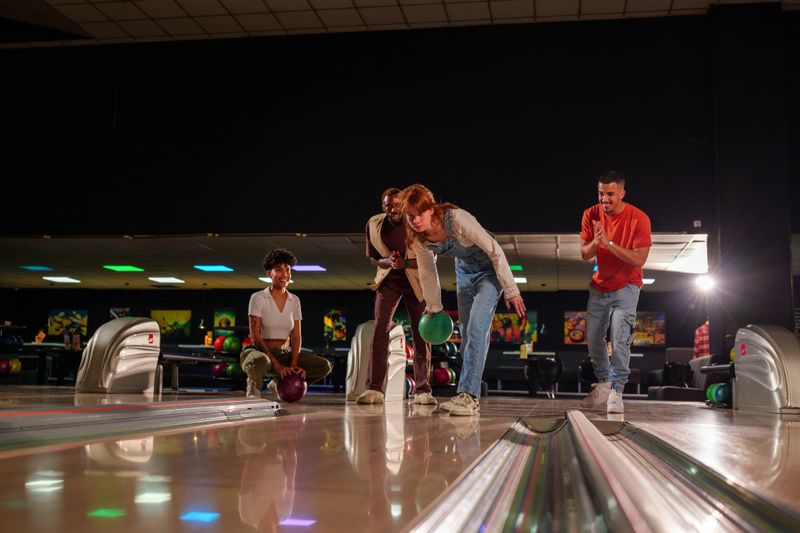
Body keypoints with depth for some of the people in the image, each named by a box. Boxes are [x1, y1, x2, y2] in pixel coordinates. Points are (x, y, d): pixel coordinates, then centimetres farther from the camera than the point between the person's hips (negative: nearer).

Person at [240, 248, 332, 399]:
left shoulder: (294, 300, 7)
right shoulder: (258, 298, -7)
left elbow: (296, 336, 3)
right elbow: (255, 337, -13)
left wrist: (293, 364, -14)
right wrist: (277, 365, -21)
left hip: (284, 354, 5)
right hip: (260, 352, -5)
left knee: (324, 366, -13)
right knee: (260, 362, -43)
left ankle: (280, 383, 8)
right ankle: (254, 386, -4)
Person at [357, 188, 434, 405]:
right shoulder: (374, 224, -10)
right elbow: (373, 257, 2)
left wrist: (404, 263, -29)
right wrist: (389, 262, -21)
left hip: (416, 281, -1)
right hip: (388, 280, 1)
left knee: (421, 332, -2)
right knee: (380, 328, -14)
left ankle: (423, 391, 9)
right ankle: (374, 389, -12)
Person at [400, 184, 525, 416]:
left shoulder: (456, 219, -33)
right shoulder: (418, 238, -15)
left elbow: (494, 250, -26)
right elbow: (427, 273, 3)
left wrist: (510, 289, -22)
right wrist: (433, 307, 9)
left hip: (490, 268, -6)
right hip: (464, 270, 6)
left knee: (476, 329, -20)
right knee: (467, 334, 7)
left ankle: (469, 395, -21)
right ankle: (471, 396, 15)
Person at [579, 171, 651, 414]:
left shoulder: (639, 219, -17)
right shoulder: (591, 215, -6)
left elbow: (639, 259, -22)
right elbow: (584, 255, -4)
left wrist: (609, 243, -30)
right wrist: (595, 242, -26)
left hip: (626, 286, -4)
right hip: (599, 286, 4)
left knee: (619, 340, -15)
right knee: (593, 339, 7)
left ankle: (616, 392, -9)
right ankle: (603, 386, 23)